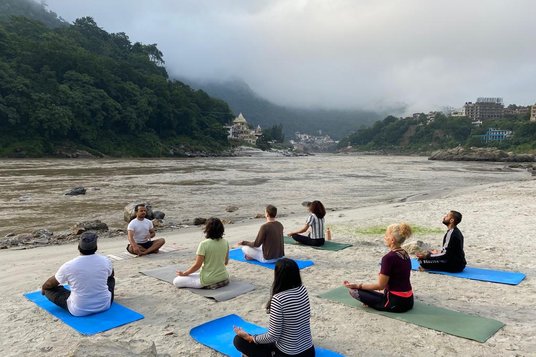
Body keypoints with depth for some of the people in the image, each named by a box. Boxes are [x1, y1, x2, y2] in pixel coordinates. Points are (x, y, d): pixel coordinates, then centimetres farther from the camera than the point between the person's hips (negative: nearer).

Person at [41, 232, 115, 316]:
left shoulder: (68, 266, -18)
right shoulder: (105, 261, -12)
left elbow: (49, 284, 3)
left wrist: (43, 288, 27)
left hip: (79, 311, -2)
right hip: (104, 305, 2)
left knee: (50, 288, 16)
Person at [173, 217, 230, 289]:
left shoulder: (204, 244, -17)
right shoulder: (225, 242, -2)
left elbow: (197, 265, -15)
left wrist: (184, 273, -1)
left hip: (208, 281, -7)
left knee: (176, 281, 0)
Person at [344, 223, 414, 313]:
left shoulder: (388, 258, -22)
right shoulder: (405, 254, 5)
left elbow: (380, 286, -16)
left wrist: (357, 285, -9)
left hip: (396, 303, -9)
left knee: (354, 291, -4)